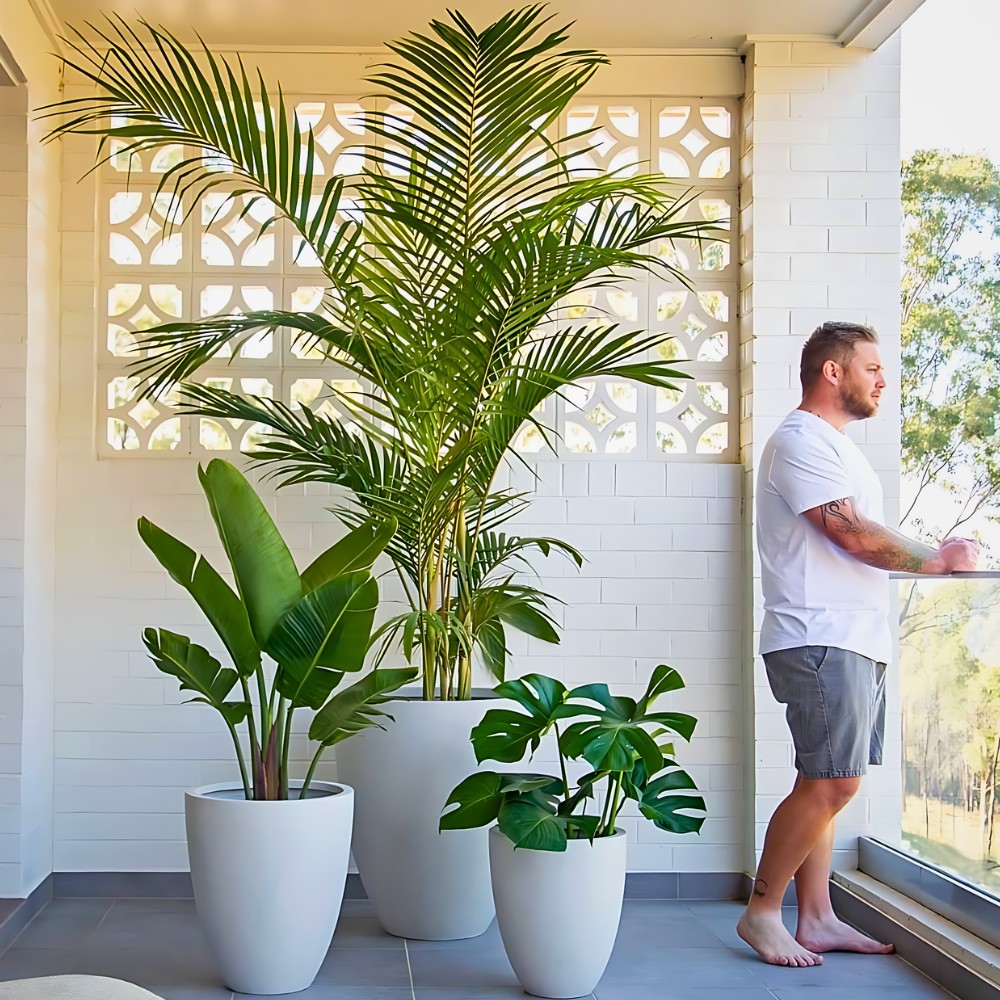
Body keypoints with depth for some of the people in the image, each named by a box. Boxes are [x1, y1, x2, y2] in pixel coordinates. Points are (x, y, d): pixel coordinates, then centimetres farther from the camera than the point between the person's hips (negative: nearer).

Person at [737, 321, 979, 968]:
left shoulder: (835, 445, 24)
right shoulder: (801, 440, -9)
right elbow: (854, 535, -17)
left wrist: (935, 554, 7)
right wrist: (934, 561, -5)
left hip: (854, 641, 10)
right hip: (821, 641, -10)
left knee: (826, 786, 9)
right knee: (831, 785, -12)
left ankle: (817, 921, 13)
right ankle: (762, 913, -1)